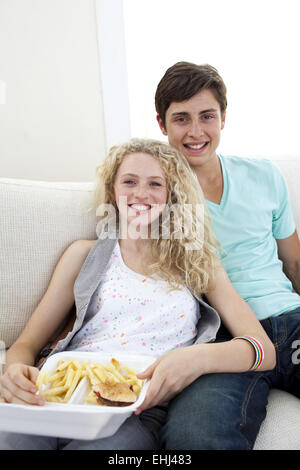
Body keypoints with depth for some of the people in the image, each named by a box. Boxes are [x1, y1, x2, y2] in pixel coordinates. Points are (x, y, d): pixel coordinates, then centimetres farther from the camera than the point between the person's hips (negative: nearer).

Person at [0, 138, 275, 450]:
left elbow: (264, 350, 5)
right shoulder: (85, 255, 16)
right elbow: (27, 344, 14)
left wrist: (199, 358, -17)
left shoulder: (197, 263, 14)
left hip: (141, 411, -1)